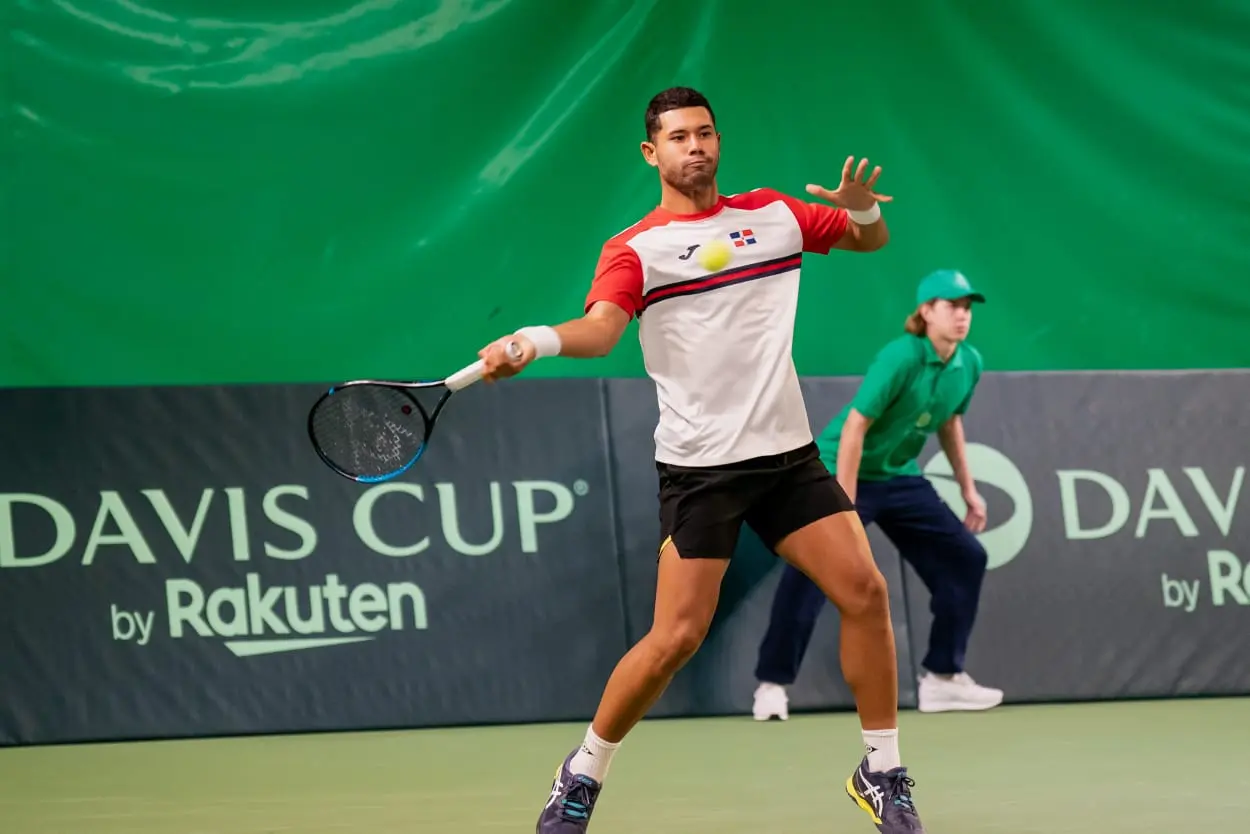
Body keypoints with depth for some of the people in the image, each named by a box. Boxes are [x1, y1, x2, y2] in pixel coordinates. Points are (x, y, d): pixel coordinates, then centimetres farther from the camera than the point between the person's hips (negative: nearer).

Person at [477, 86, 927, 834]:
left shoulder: (773, 214, 9)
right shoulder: (635, 249, -4)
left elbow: (872, 240, 21)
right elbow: (602, 328, -21)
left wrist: (864, 211, -4)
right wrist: (539, 341, -43)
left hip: (788, 454, 4)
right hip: (699, 464, -4)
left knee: (865, 591, -4)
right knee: (677, 637, -10)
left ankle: (882, 773, 11)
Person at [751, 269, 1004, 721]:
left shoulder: (969, 363, -3)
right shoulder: (900, 357, -25)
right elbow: (854, 428, -25)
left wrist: (968, 488, 18)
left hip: (901, 479, 7)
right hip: (842, 473, -7)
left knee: (965, 558, 3)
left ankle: (942, 678, 13)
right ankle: (772, 684, -9)